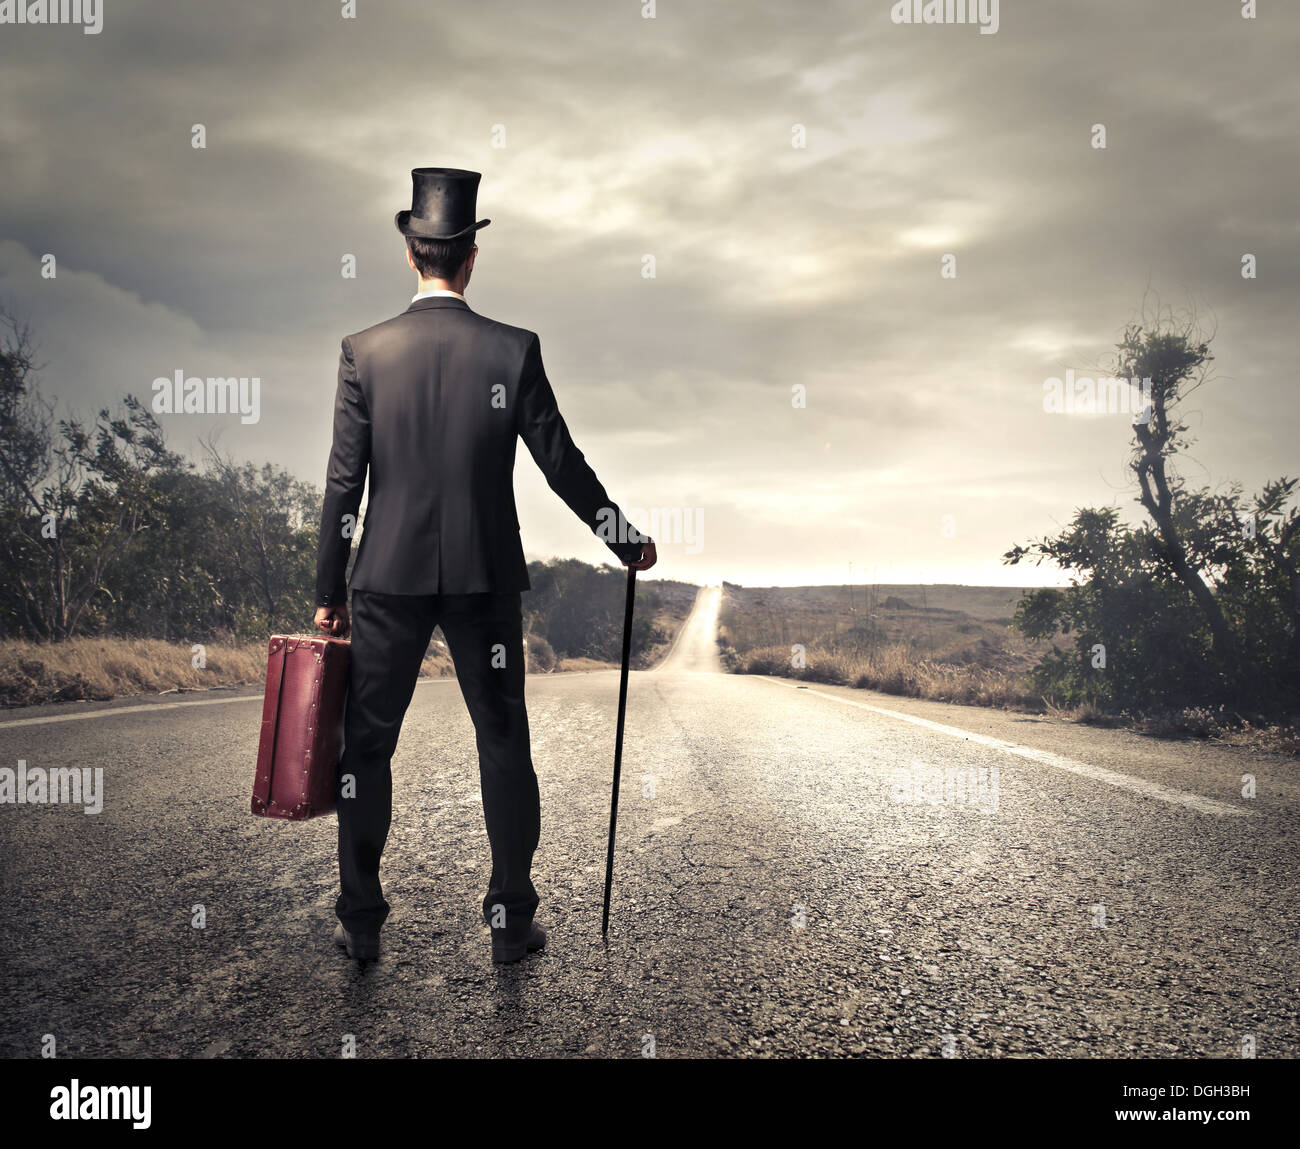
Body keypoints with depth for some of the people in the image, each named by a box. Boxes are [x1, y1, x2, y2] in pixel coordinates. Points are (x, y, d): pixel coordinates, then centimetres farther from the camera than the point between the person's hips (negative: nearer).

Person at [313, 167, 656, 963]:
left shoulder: (365, 352, -4)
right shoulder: (513, 351, -5)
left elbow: (344, 482, -3)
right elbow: (562, 464, -1)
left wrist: (330, 592, 5)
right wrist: (629, 542, 13)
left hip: (390, 576, 0)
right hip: (486, 576, 0)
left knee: (367, 746, 12)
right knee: (504, 745, 11)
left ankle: (362, 923, 21)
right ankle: (512, 923, 18)